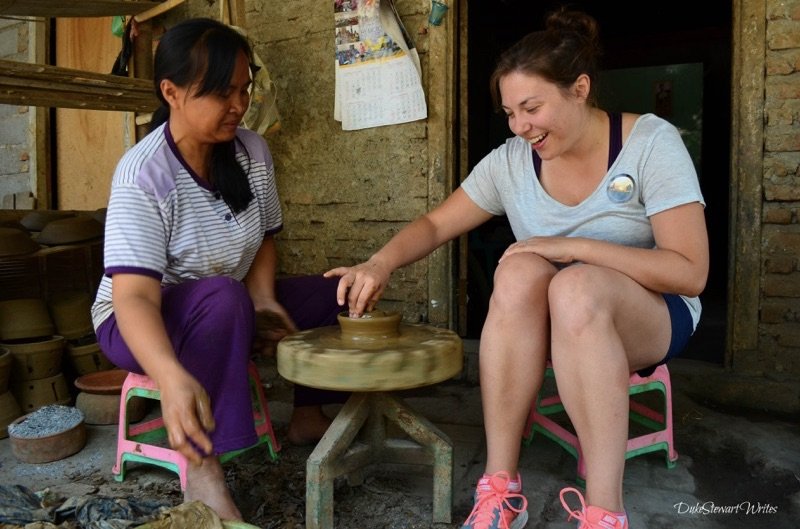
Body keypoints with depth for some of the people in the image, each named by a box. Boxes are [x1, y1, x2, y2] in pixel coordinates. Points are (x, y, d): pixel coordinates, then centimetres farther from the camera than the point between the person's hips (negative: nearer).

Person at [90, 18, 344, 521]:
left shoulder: (253, 150, -10)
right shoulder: (143, 174, -27)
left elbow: (263, 239, 2)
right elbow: (135, 296, -35)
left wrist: (262, 302, -16)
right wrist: (172, 377, -53)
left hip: (227, 309, 6)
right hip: (140, 322, -6)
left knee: (337, 293, -4)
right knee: (224, 298, -37)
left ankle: (308, 416, 13)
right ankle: (203, 467, -27)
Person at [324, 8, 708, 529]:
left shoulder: (650, 142, -14)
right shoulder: (510, 161, -4)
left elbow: (691, 271, -18)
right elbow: (435, 225, 0)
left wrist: (575, 248, -27)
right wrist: (380, 264, -20)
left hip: (651, 316, -3)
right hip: (550, 328, 3)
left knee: (575, 286, -36)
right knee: (520, 273, -31)